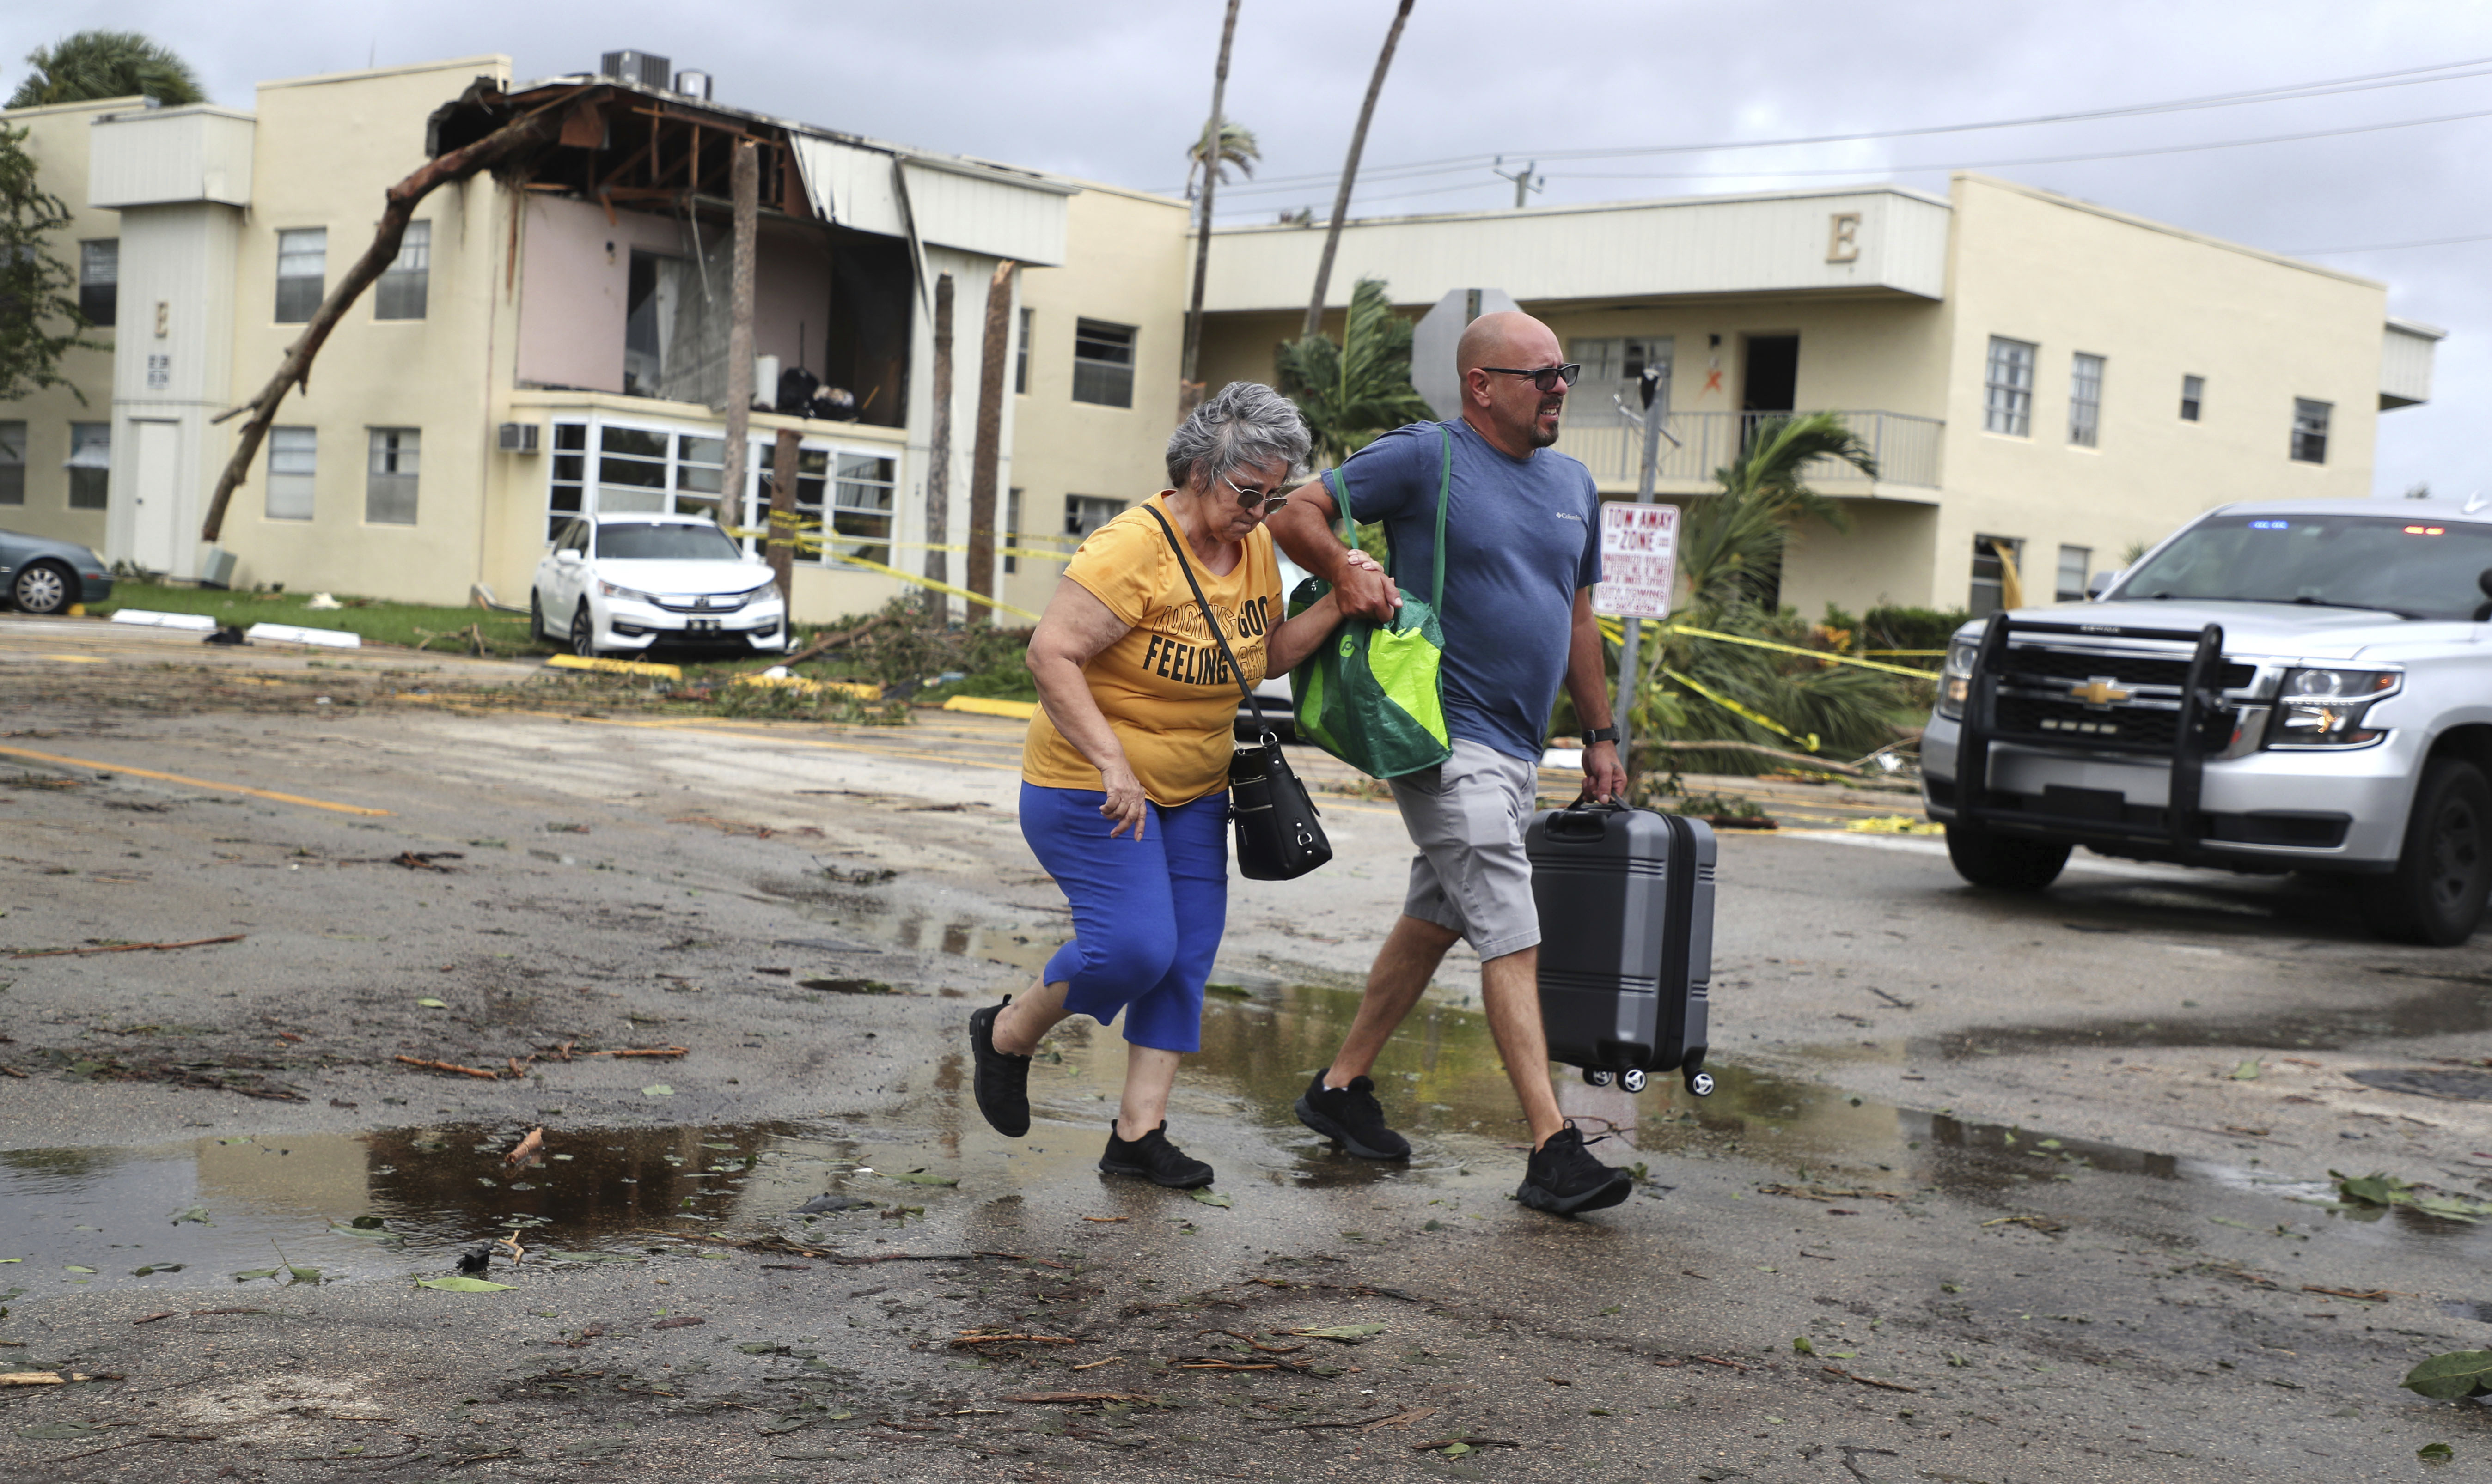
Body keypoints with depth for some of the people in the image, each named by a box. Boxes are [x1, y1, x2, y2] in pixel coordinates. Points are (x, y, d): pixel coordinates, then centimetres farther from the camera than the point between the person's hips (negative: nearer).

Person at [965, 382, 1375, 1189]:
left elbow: (1266, 653, 13)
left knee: (1186, 956, 4)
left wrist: (1337, 606, -4)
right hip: (1090, 789, -8)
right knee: (1135, 945, -16)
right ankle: (1007, 1034, 11)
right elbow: (1050, 653, -26)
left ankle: (1139, 1132, 12)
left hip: (1192, 795, 8)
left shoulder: (1255, 546, 2)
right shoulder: (1134, 546, -23)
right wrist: (1113, 764, -31)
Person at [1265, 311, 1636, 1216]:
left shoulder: (1572, 484, 15)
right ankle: (1552, 1151, -11)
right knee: (1512, 939, -12)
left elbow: (1577, 618, 22)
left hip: (1516, 749, 8)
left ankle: (1341, 1087, 28)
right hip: (1446, 738, -8)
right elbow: (1296, 516, -6)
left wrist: (1600, 736, 20)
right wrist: (1346, 570, -26)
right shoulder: (1424, 458, -8)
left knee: (1432, 923, 15)